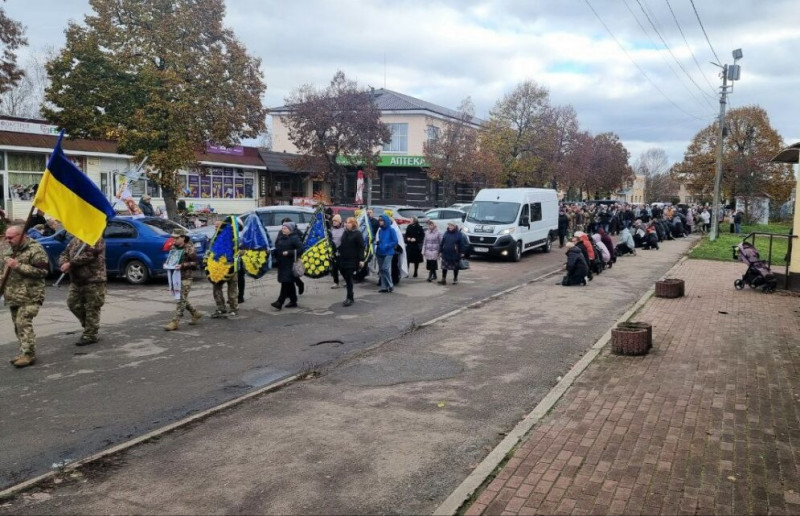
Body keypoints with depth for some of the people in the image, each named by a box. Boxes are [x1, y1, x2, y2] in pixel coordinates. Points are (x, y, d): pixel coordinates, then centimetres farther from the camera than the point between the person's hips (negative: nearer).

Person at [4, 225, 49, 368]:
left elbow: (43, 271, -18)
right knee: (18, 325, 11)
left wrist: (19, 266, -20)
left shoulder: (35, 250, -10)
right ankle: (24, 352, 19)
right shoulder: (7, 252, 16)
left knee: (23, 323, -15)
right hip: (13, 296, 8)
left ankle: (28, 354, -11)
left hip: (30, 296, -8)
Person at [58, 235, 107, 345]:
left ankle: (90, 335, 7)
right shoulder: (74, 241, 14)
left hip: (93, 281, -8)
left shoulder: (97, 240, -10)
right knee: (73, 303, 9)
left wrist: (70, 263, -20)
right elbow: (64, 254, 11)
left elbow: (88, 255, -22)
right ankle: (87, 324, 29)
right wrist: (63, 264, -12)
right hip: (76, 280, 8)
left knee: (92, 308, -2)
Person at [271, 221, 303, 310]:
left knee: (286, 283, -11)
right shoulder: (281, 237, 13)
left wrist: (289, 252, -21)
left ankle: (280, 302, -14)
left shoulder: (294, 238, -10)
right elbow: (277, 248, 23)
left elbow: (300, 248, -18)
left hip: (290, 264, -8)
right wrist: (276, 255, 5)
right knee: (289, 283, 13)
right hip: (282, 264, 8)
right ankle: (293, 301, 20)